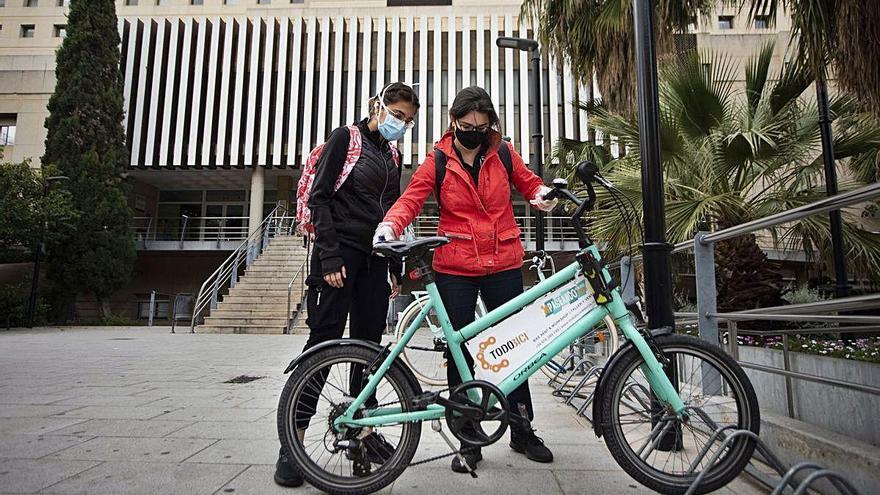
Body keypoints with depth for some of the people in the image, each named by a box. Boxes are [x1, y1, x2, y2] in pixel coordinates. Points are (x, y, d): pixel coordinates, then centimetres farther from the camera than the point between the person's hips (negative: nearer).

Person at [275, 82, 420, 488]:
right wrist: (330, 258, -17)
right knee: (323, 343, -7)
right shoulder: (346, 138, -1)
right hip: (340, 253, -6)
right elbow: (319, 198, -8)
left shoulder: (392, 156, 18)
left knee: (368, 343, 7)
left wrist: (396, 268, 15)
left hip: (373, 259, 7)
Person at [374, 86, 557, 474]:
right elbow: (410, 199, -7)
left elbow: (528, 182, 16)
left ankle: (522, 431, 28)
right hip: (455, 270, -1)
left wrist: (542, 193, -7)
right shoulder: (438, 161, 0)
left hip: (504, 266, 2)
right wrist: (389, 226, -27)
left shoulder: (503, 153, 5)